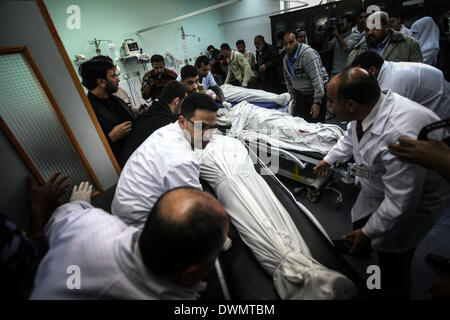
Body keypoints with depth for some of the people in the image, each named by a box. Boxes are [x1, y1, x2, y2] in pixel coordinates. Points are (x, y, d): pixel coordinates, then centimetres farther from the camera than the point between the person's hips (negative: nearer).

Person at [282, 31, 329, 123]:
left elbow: (317, 79, -27)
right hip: (300, 94, 6)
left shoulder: (308, 53, -22)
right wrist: (292, 93, 15)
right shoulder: (286, 59, 3)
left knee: (316, 124, -7)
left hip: (315, 93, -6)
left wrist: (317, 102, -29)